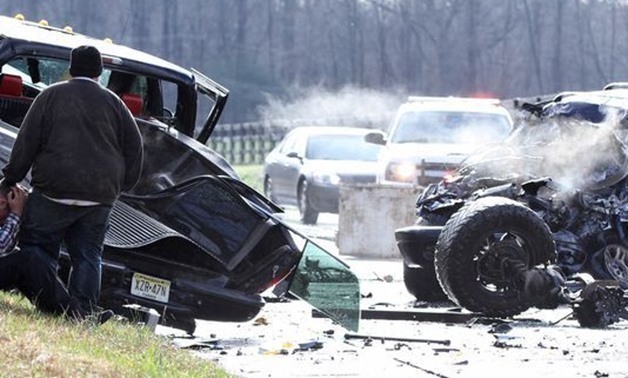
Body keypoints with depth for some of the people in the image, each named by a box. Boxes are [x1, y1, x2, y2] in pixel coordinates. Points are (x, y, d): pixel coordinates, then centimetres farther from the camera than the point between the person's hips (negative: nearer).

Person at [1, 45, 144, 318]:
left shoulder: (51, 96, 2)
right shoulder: (112, 102, 10)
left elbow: (26, 142, -1)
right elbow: (134, 147, 12)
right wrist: (122, 185, 21)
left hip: (55, 191, -3)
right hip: (100, 195, 3)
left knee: (37, 247, 2)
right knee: (88, 255, 8)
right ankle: (84, 313, 3)